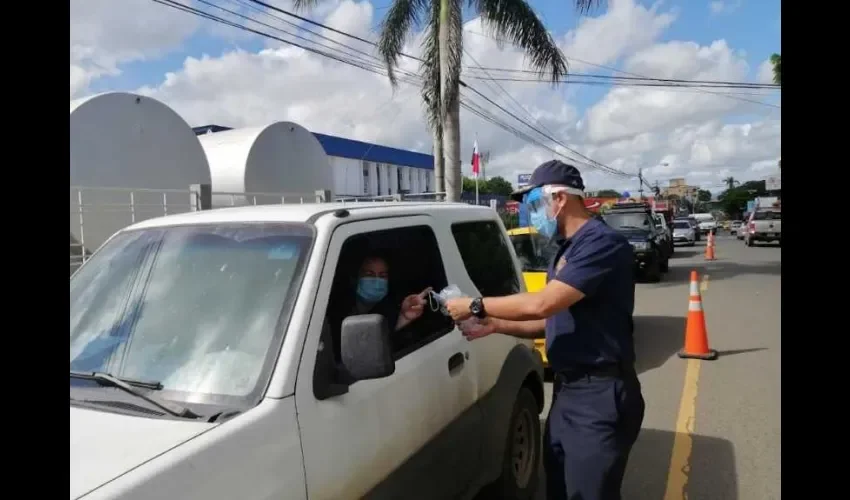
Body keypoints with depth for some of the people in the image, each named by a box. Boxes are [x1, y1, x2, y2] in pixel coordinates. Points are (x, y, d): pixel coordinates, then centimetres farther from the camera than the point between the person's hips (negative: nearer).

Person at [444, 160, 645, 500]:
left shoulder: (602, 243, -19)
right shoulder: (565, 251, 13)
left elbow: (541, 305, -26)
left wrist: (475, 306, -15)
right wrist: (496, 325, 5)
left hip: (600, 395, -9)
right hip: (566, 390, 10)